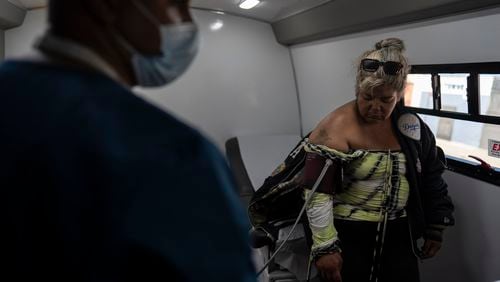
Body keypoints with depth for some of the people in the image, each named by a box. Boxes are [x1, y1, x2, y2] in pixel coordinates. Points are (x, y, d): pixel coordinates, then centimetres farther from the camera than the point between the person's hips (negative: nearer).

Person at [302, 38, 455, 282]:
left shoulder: (411, 124, 0)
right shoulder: (336, 128, -17)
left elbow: (431, 179, 11)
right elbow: (318, 193, -18)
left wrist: (436, 227, 12)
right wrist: (325, 247, -19)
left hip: (399, 233, 5)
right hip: (348, 235, -4)